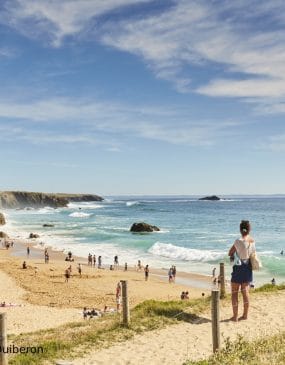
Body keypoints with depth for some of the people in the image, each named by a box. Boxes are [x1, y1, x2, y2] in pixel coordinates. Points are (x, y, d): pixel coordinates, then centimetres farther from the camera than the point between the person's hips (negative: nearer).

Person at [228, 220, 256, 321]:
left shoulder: (238, 241, -18)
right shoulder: (253, 241, -2)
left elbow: (230, 253, -9)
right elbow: (253, 254, 10)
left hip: (238, 268, -6)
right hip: (248, 268, 6)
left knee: (234, 292, 5)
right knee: (245, 292, 15)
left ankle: (235, 316, 7)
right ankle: (245, 315, 21)